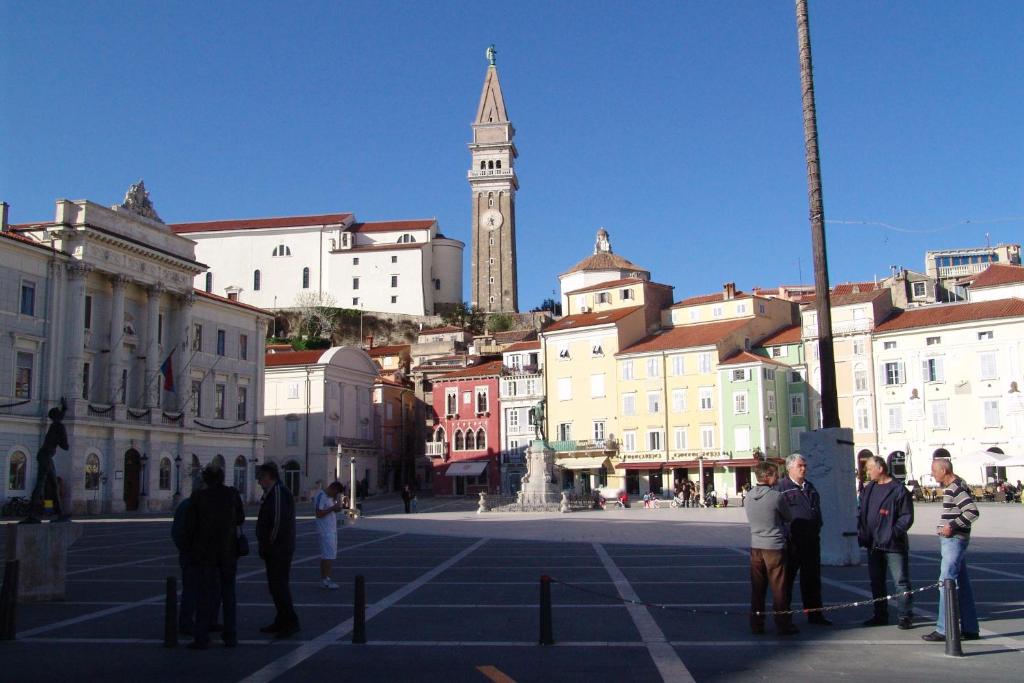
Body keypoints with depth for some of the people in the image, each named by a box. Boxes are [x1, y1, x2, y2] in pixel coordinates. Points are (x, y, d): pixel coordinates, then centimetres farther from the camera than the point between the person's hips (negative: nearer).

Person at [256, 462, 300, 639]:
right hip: (273, 551, 10)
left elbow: (279, 521, -24)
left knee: (279, 585, -9)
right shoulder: (271, 493, 17)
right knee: (275, 585, 14)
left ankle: (291, 622, -4)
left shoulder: (279, 492, -16)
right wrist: (263, 544, 12)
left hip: (280, 549, -10)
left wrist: (267, 544, -16)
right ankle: (281, 621, 22)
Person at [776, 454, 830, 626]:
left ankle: (814, 614, 22)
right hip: (791, 542, -7)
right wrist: (786, 535, -14)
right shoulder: (781, 487, -7)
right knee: (787, 579, 2)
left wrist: (817, 530, 18)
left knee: (812, 579, 13)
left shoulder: (810, 487, 17)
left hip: (811, 541, 7)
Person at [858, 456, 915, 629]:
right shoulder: (869, 489, 12)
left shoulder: (898, 489, -9)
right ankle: (880, 615, 23)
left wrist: (895, 532, -20)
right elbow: (861, 512, 18)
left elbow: (907, 516, -11)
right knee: (876, 581, 13)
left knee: (901, 581, -2)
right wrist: (862, 533, 7)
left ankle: (905, 616, 6)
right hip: (873, 544, 7)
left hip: (893, 545, -7)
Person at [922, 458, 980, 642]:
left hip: (954, 540, -11)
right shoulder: (951, 487, 15)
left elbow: (973, 511, -25)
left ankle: (944, 629, -6)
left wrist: (952, 526, -22)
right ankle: (970, 629, 19)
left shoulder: (956, 488, -16)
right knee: (962, 584, 13)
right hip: (951, 540, 11)